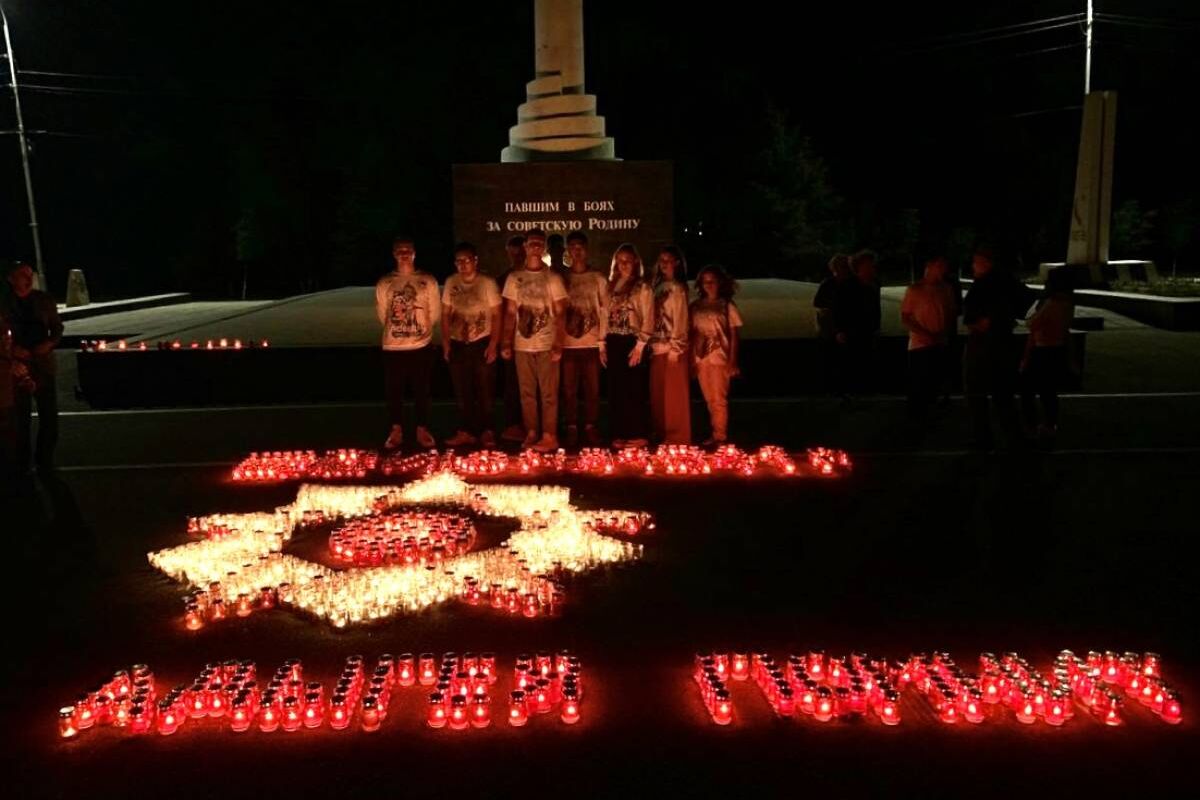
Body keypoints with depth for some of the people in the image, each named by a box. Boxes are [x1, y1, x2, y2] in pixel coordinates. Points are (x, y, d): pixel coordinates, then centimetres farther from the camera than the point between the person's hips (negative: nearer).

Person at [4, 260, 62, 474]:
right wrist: (12, 348, -14)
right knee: (20, 417, 3)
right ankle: (21, 463, 14)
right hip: (16, 365, -2)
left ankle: (44, 462, 16)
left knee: (49, 415, 2)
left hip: (43, 363, 2)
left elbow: (57, 328, 11)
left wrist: (50, 343, -7)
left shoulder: (44, 300, 4)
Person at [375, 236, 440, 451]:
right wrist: (395, 330, 8)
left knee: (421, 391, 7)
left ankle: (422, 430, 18)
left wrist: (420, 329, 6)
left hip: (421, 346, -1)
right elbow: (382, 315, 10)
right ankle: (396, 431, 17)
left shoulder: (428, 281, 3)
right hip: (392, 347, 1)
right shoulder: (384, 283, 5)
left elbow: (435, 313, 5)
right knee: (394, 391, 6)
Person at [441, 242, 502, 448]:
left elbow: (496, 315, -4)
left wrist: (493, 344, -11)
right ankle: (466, 432, 16)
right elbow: (446, 314, 9)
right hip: (458, 344, 3)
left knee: (484, 391, 0)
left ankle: (486, 432, 11)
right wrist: (445, 342, 3)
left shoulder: (487, 283, -6)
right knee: (462, 391, 7)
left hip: (482, 344, -3)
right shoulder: (451, 282, 4)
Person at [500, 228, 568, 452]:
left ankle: (549, 436, 3)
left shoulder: (553, 278, 0)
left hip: (546, 345, -3)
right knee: (527, 393, 7)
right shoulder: (514, 278, 7)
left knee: (548, 393, -1)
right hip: (522, 345, 3)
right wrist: (507, 343, 3)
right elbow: (510, 313, 10)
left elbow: (560, 314, -1)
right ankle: (531, 433, 15)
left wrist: (558, 345, -9)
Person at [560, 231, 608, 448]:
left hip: (592, 344, 0)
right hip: (567, 344, 0)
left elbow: (604, 312, 4)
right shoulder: (561, 279, 9)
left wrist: (602, 342, -3)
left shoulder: (598, 279, 7)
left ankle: (591, 429, 10)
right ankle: (572, 430, 8)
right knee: (569, 390, 1)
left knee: (592, 389, 1)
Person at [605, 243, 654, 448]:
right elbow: (607, 316, 15)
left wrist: (640, 345, -15)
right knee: (616, 389, 7)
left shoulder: (642, 287, -3)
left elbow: (648, 320, -9)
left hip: (632, 342, -6)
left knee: (634, 389, -3)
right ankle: (620, 433, 14)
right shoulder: (612, 287, 15)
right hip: (614, 343, 6)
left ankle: (637, 435, 3)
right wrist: (603, 343, 9)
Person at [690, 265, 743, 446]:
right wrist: (691, 359, 3)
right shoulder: (696, 306, 8)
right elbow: (693, 334, 9)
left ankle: (720, 436, 4)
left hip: (719, 359, -4)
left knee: (719, 399, -2)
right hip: (701, 359, 4)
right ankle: (715, 433, 19)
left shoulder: (727, 306, 0)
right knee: (710, 400, 10)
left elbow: (734, 336, -1)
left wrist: (732, 361, -7)